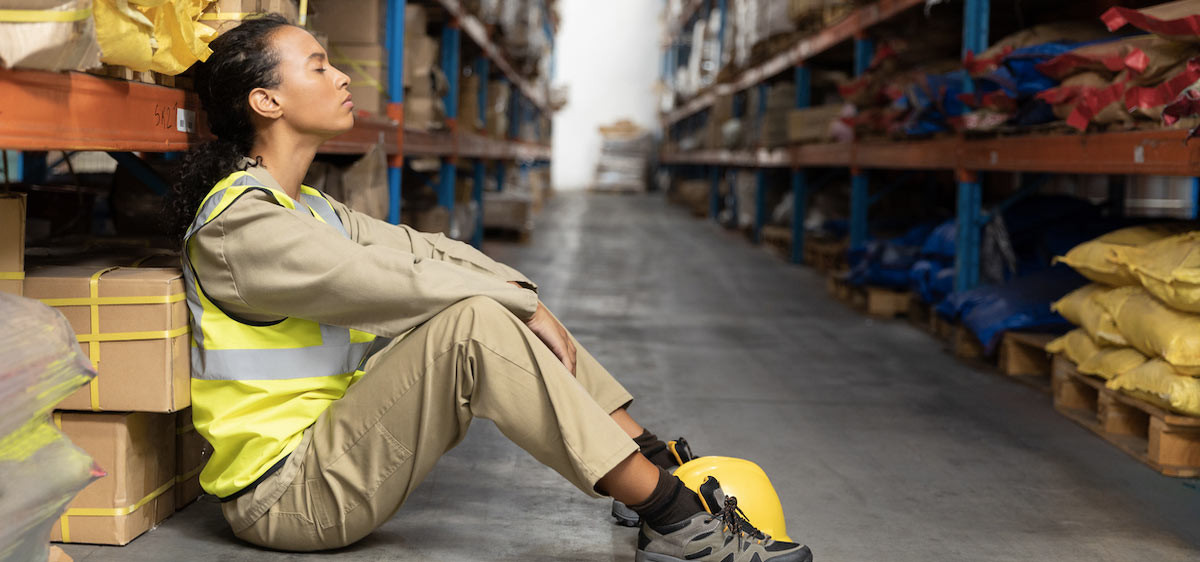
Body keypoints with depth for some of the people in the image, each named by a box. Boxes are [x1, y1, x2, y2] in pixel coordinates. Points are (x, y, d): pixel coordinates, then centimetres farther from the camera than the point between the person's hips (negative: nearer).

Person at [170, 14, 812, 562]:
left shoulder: (307, 209, 14)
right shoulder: (239, 223, -17)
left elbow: (416, 248, 9)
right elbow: (397, 283, -23)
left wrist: (525, 298, -6)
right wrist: (526, 303, -13)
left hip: (328, 448, 9)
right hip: (284, 494, -9)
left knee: (493, 310, 2)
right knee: (472, 324, -27)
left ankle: (660, 464, 2)